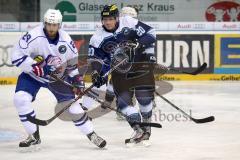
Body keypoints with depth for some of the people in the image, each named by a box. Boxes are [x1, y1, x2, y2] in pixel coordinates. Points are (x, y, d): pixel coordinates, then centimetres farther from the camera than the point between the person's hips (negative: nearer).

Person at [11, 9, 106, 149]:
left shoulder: (66, 40, -14)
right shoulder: (34, 36, -27)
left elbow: (73, 61, 3)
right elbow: (17, 56, -28)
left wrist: (77, 80, -2)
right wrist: (37, 67, -34)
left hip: (58, 77, 2)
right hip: (33, 75, -2)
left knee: (72, 104, -3)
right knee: (20, 99, -23)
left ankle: (91, 134, 15)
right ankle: (34, 136, -7)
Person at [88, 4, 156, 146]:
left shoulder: (129, 23, -13)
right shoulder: (98, 37, -5)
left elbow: (150, 33, -8)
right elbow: (95, 58, -2)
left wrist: (149, 52, -17)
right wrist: (96, 72, -17)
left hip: (140, 63, -3)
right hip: (119, 70, 3)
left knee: (144, 96, -8)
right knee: (123, 99, -7)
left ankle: (146, 127, 12)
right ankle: (139, 131, -3)